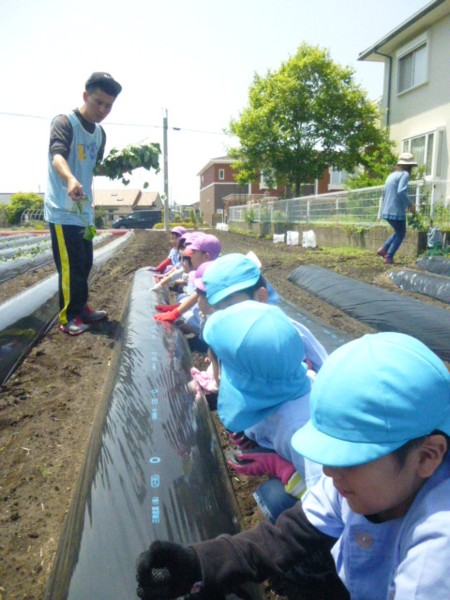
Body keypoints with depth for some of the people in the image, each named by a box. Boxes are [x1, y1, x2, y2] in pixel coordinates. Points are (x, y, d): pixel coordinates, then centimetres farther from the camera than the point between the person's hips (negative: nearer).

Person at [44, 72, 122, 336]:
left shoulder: (100, 134, 12)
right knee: (71, 266, -6)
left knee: (85, 263, 14)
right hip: (62, 211, -8)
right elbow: (57, 156, -30)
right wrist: (70, 180, -51)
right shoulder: (64, 122, -12)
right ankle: (68, 317, 7)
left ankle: (81, 308, 29)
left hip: (84, 211, 8)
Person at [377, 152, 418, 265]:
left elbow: (385, 194, 19)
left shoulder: (391, 175, 15)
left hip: (387, 211, 8)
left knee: (398, 232, 23)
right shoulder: (404, 174, -10)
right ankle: (389, 257, 5)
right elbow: (401, 192, -24)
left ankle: (383, 249, 13)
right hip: (397, 211, -8)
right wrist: (410, 205, -12)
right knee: (400, 234, 9)